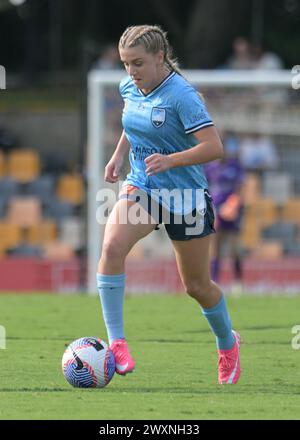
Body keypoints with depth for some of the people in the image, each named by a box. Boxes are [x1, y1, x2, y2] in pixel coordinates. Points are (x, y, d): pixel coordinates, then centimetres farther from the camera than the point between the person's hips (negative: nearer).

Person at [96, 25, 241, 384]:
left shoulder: (181, 95, -21)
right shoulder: (128, 88, -1)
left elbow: (214, 147, -25)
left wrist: (170, 161, -36)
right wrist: (119, 156, 8)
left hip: (185, 197, -4)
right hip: (141, 188, 5)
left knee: (197, 285, 10)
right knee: (111, 247, -26)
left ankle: (228, 344, 40)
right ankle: (116, 342, -23)